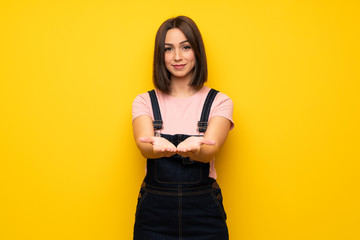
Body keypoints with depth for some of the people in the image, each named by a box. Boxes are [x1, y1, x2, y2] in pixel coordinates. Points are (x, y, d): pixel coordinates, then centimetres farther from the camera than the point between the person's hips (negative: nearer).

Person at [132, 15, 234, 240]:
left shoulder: (219, 102, 1)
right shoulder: (144, 101, 4)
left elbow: (210, 150, -16)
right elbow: (144, 145, -15)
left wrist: (195, 148, -39)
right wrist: (158, 147, -38)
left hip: (203, 212, 0)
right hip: (154, 212, 1)